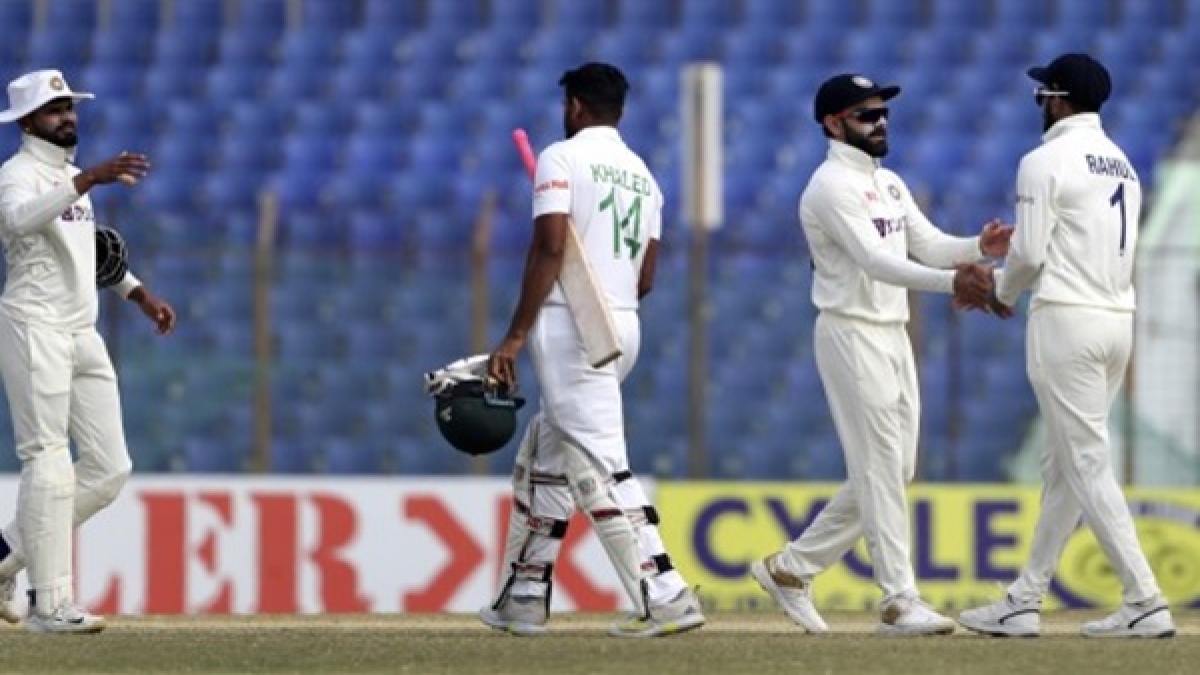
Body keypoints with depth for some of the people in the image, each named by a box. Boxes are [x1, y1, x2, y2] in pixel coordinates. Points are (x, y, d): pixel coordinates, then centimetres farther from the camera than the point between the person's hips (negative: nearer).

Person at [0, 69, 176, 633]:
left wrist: (139, 294, 21)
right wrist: (89, 180, -43)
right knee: (49, 464, -10)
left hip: (83, 335, 8)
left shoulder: (72, 177, 18)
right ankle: (50, 603, -9)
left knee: (109, 470, 5)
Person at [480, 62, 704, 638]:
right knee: (545, 454, 20)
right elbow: (645, 279, 14)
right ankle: (524, 596, 23)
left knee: (598, 463, -12)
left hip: (568, 326, -9)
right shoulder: (643, 174, 17)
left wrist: (516, 335, -17)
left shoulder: (562, 158, -6)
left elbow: (550, 247, -17)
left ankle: (665, 596, -22)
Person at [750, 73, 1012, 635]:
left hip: (893, 335, 9)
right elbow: (874, 261, -25)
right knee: (880, 470, -9)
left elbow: (928, 245, 9)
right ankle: (899, 601, -7)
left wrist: (979, 247, -11)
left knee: (893, 471, 10)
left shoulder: (889, 184, 17)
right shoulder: (832, 186, -14)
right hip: (851, 334, -9)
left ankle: (791, 568, 19)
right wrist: (949, 281, -37)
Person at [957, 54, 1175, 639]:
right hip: (1118, 321, 9)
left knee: (1086, 466, -8)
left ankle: (1145, 604, -15)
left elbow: (1029, 253, -12)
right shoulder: (1122, 165, 17)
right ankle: (1025, 601, 16)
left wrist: (1003, 291, 9)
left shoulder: (1046, 162, -8)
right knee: (1063, 464, 13)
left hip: (1066, 323, -9)